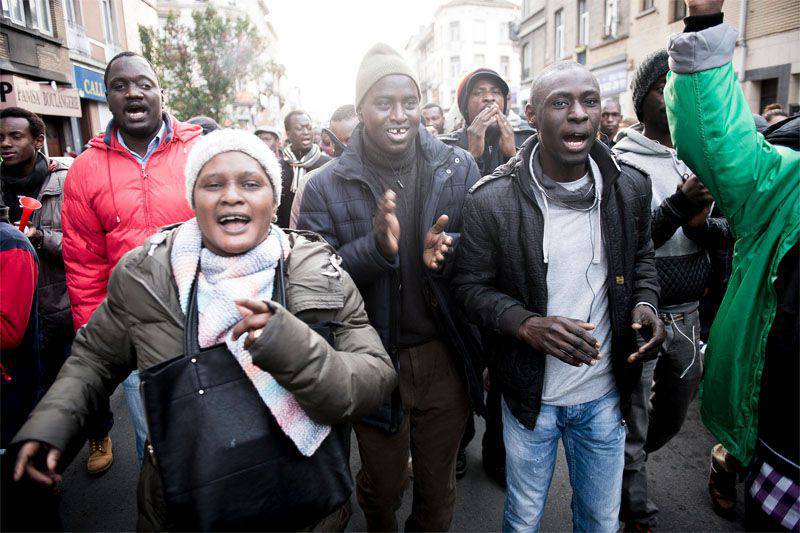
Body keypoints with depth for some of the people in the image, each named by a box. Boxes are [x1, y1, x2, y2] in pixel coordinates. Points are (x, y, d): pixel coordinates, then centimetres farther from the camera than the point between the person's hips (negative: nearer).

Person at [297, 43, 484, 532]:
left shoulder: (460, 169, -3)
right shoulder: (326, 187, -7)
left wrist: (447, 252, -23)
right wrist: (377, 247, -28)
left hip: (446, 357, 1)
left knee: (438, 485, 22)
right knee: (383, 486, 22)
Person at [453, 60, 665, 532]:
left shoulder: (630, 189, -6)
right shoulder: (491, 200, -17)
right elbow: (472, 285, -9)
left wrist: (645, 303, -9)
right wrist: (526, 324, -26)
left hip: (606, 394, 3)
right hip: (530, 395, -2)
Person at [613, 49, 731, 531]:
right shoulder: (620, 165, -11)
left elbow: (729, 231, 6)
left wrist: (703, 225, -16)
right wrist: (677, 208, -29)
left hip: (689, 314, 6)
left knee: (674, 416, 21)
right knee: (633, 424, 7)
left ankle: (626, 467, 48)